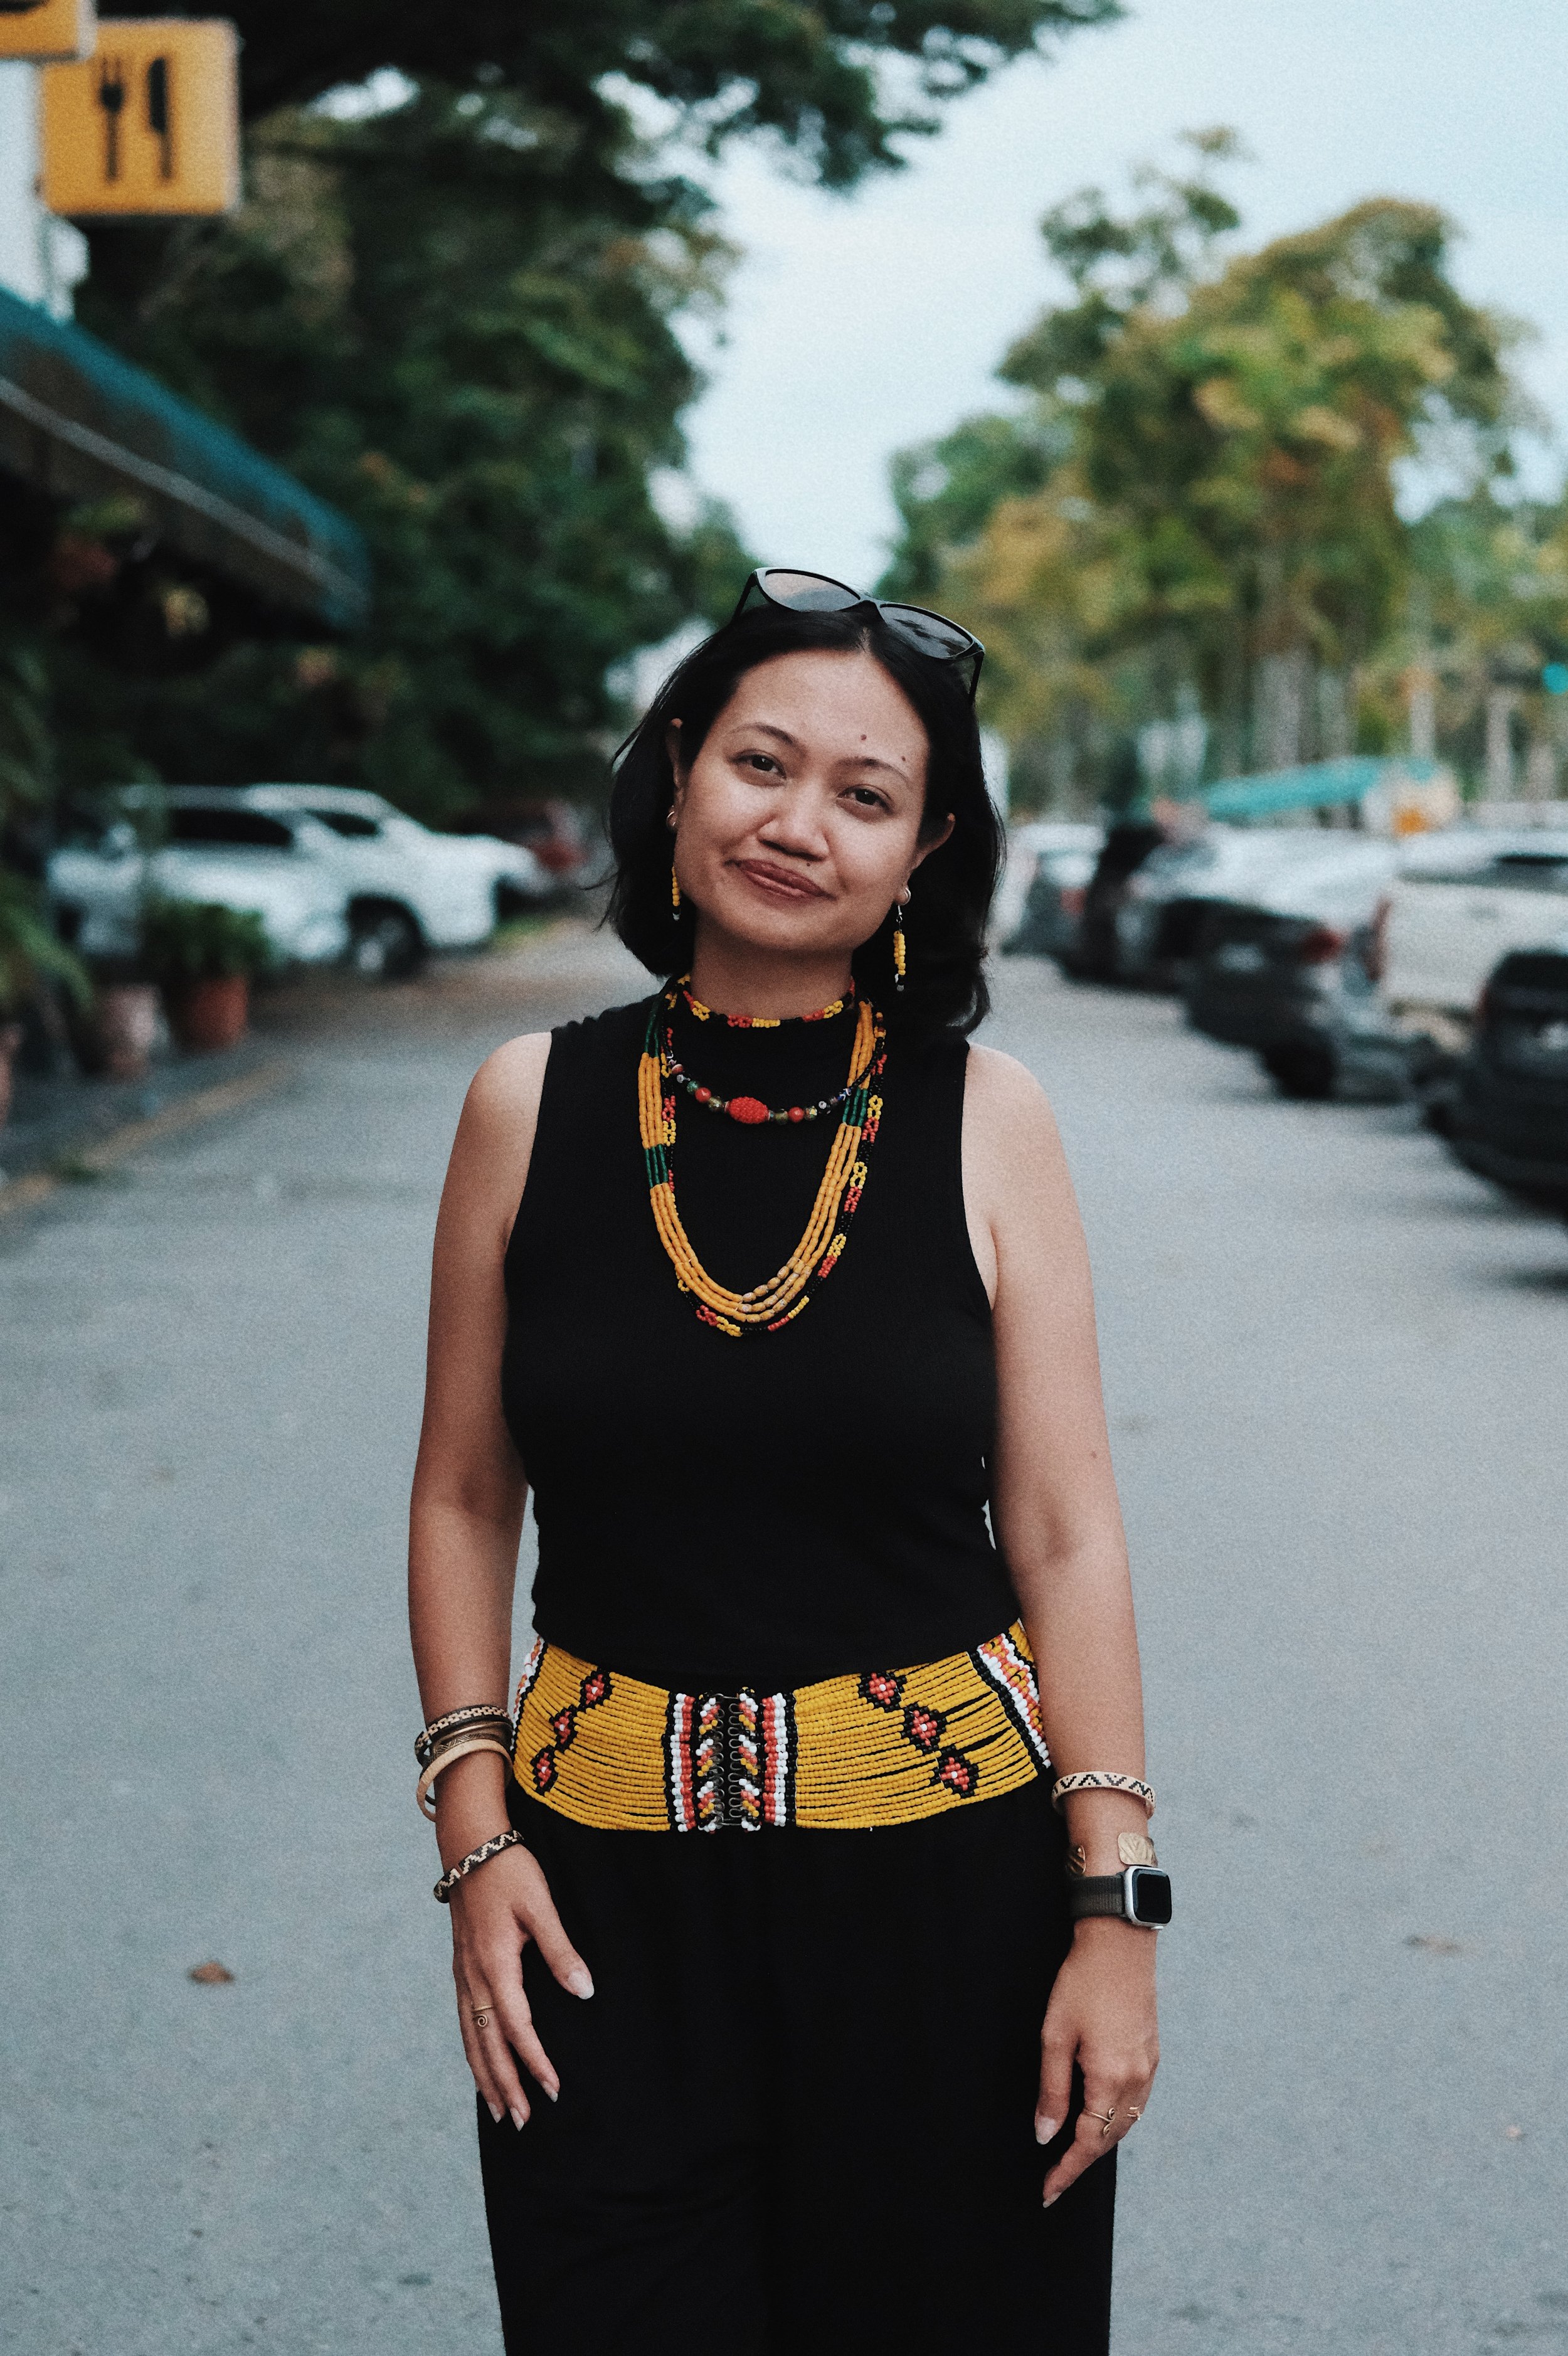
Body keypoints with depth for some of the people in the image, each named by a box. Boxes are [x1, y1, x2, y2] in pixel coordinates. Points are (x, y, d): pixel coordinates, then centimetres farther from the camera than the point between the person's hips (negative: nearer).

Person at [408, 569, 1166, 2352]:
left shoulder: (984, 1123, -4)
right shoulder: (533, 1105, -1)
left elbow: (1066, 1542, -4)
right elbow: (464, 1501, 6)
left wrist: (1114, 1911, -7)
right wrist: (473, 1827, -2)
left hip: (945, 1875, -1)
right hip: (609, 1886, 1)